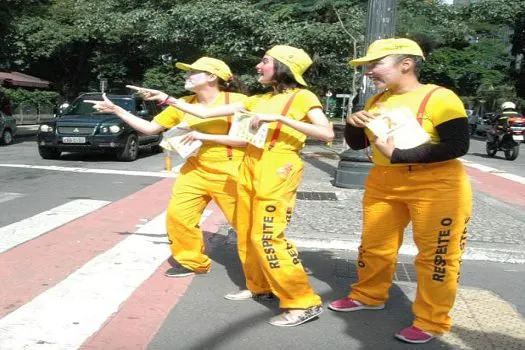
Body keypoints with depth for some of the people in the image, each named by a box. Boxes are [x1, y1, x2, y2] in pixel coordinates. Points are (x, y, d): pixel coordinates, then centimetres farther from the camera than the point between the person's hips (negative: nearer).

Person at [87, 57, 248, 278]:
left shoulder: (237, 100, -12)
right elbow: (150, 128, 8)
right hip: (195, 170, 6)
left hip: (229, 174, -5)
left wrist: (205, 136, -20)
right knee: (178, 215, 1)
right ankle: (193, 262, 21)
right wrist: (116, 110, 2)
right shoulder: (183, 104, 4)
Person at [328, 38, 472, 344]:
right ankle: (368, 296, 37)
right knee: (374, 245, 16)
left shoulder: (439, 98, -15)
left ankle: (431, 322, 17)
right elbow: (356, 143, 14)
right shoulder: (377, 100, 7)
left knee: (436, 256, 1)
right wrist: (353, 123, -10)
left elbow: (458, 146, -22)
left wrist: (397, 155, -25)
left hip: (436, 187, -6)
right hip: (383, 183, 7)